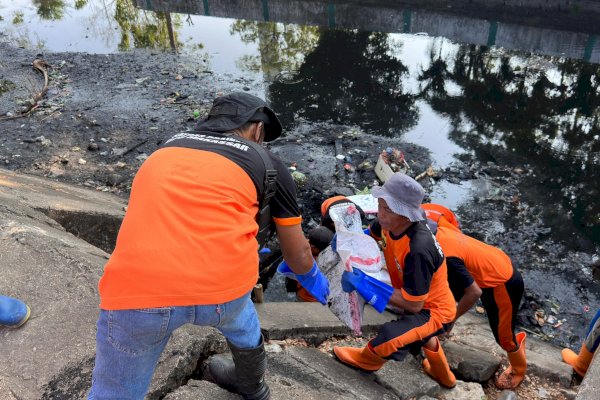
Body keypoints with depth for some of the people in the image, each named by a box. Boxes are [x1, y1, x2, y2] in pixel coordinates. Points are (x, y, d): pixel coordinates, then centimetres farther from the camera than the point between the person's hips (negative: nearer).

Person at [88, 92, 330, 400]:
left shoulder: (167, 148, 28)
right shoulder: (267, 162, 18)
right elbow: (298, 254, 27)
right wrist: (312, 278, 50)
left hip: (136, 288, 1)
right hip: (223, 283, 0)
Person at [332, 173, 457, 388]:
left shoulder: (418, 250, -40)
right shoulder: (390, 222, -17)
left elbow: (413, 304, -33)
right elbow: (371, 235, 7)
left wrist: (365, 284, -34)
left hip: (433, 311, -8)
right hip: (415, 299, 9)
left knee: (388, 339, -29)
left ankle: (368, 359, 9)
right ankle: (442, 373, 66)